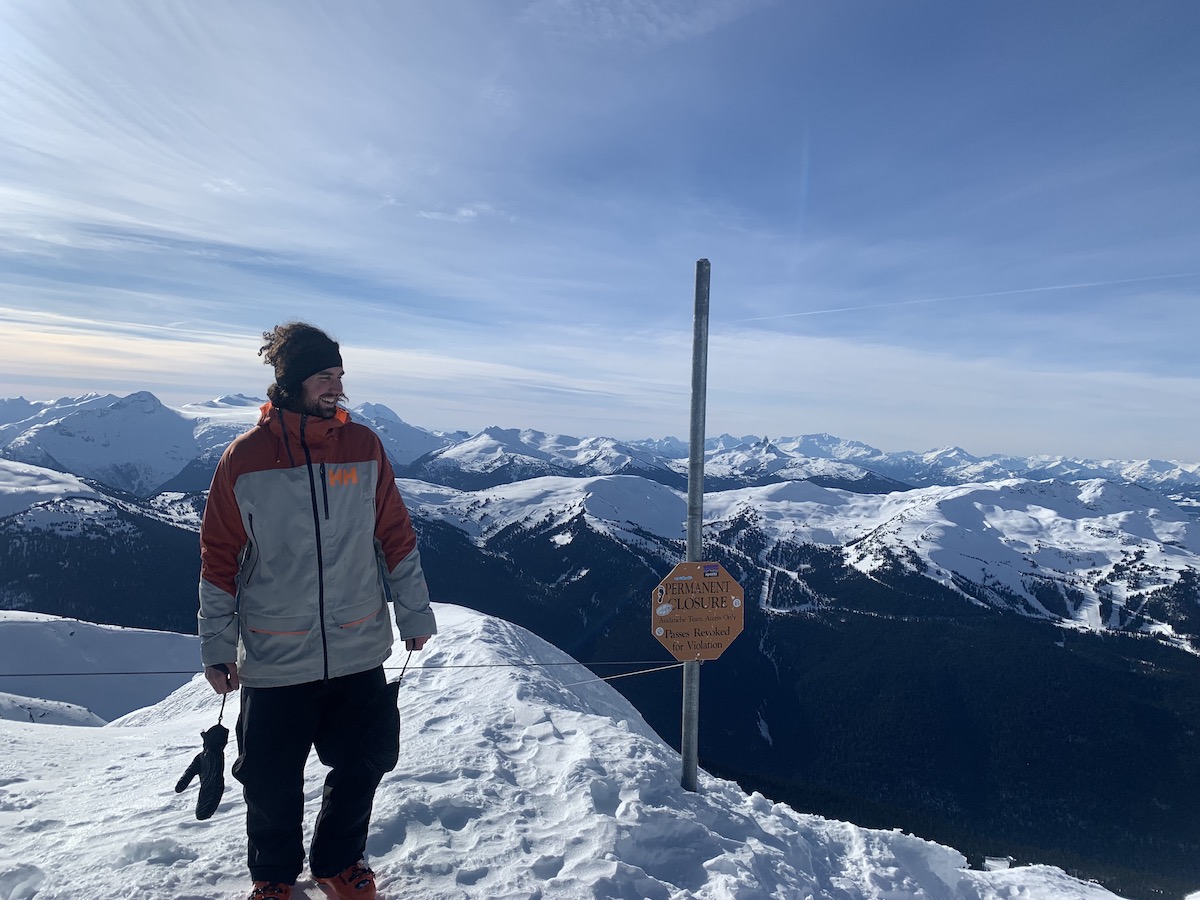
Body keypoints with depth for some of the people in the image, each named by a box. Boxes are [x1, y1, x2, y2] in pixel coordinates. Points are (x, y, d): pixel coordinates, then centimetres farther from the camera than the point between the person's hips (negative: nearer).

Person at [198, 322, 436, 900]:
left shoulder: (363, 445, -2)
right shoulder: (244, 458, -7)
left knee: (362, 766, 12)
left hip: (359, 650, 2)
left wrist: (415, 612, 8)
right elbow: (219, 559, 0)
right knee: (271, 781, 12)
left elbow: (395, 534, 4)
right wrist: (216, 646, 2)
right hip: (274, 656, -1)